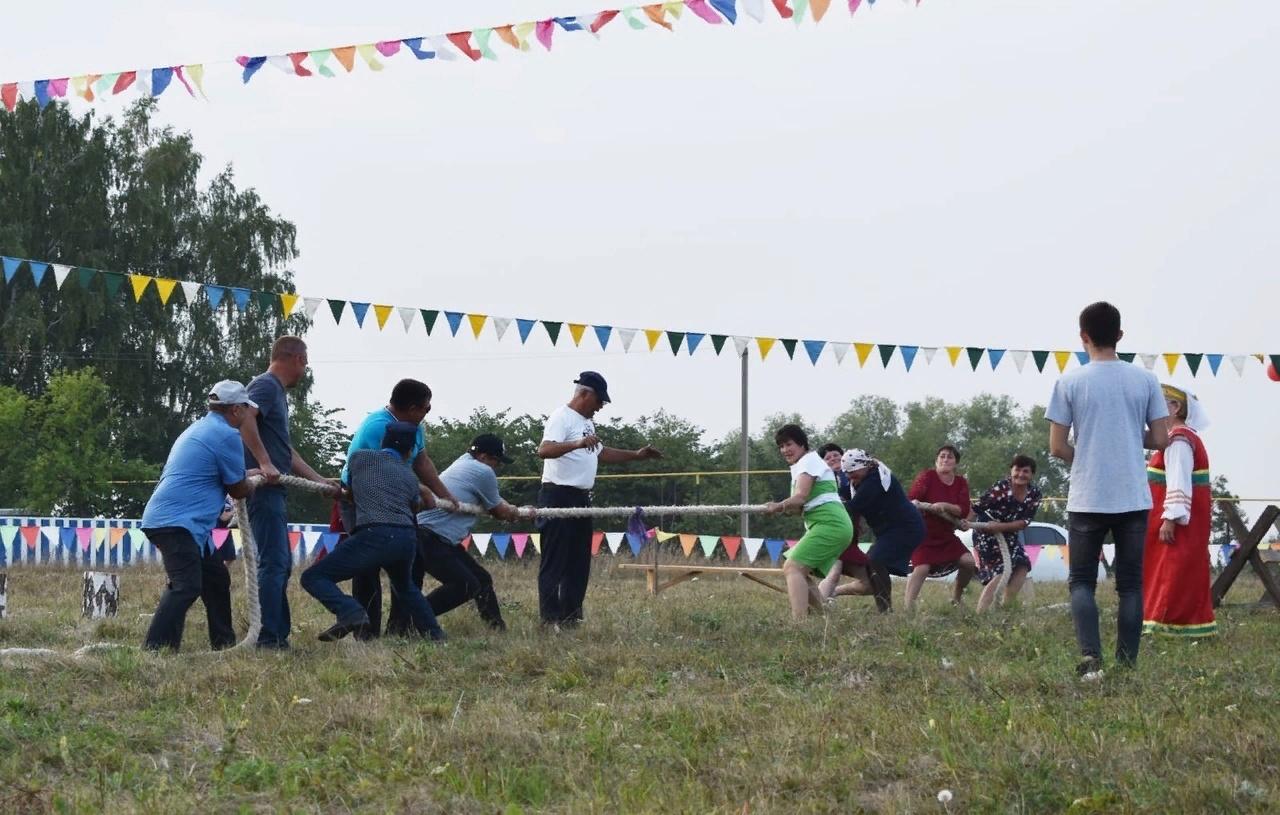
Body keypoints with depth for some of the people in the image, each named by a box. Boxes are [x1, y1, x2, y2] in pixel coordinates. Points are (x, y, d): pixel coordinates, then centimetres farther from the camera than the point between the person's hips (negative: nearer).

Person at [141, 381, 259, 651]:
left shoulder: (199, 429, 21)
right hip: (177, 524, -11)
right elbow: (238, 489, -1)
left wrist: (245, 477, 35)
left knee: (215, 578, 21)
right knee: (186, 587, -21)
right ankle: (154, 649, -30)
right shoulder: (226, 435, -9)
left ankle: (223, 643, 29)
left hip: (163, 518, 11)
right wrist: (253, 483, 19)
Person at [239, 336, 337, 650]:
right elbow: (245, 416, -28)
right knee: (274, 563, -12)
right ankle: (269, 637, -13)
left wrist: (320, 480, 29)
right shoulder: (266, 386, -7)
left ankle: (280, 635, 17)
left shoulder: (277, 392, 24)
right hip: (263, 488, -10)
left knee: (280, 563, 13)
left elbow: (287, 453, 29)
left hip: (272, 491, 10)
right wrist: (264, 462, -30)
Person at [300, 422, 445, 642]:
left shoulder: (360, 458, 14)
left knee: (313, 577, -2)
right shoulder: (411, 478, 23)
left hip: (374, 535, -5)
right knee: (404, 585, 37)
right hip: (406, 539, 5)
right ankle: (434, 634, 31)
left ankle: (350, 613, -25)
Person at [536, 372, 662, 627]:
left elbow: (601, 453, 34)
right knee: (554, 562, -9)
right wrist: (577, 444, -41)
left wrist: (636, 455, 32)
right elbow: (544, 450, -27)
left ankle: (571, 616, 17)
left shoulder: (587, 422, 20)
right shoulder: (562, 417, -11)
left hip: (581, 499, 10)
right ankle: (550, 619, -10)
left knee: (579, 562, 12)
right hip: (559, 496, -10)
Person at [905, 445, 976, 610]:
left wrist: (944, 506, -26)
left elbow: (964, 510, -9)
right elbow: (911, 500, -21)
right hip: (923, 535, -5)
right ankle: (909, 609, -26)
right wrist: (928, 506, -41)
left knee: (969, 562, -5)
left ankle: (956, 596, 20)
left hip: (946, 536, 5)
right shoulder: (927, 476, -9)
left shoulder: (961, 483, 4)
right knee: (922, 568, -23)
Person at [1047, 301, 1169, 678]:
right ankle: (1127, 664, 6)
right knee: (1130, 584, 9)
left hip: (1087, 500, -2)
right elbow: (1160, 439, 2)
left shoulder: (1069, 383, -5)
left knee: (1082, 581, 8)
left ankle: (1091, 657, -11)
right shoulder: (1145, 380, 1)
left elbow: (1057, 447, -5)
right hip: (1134, 499, 2)